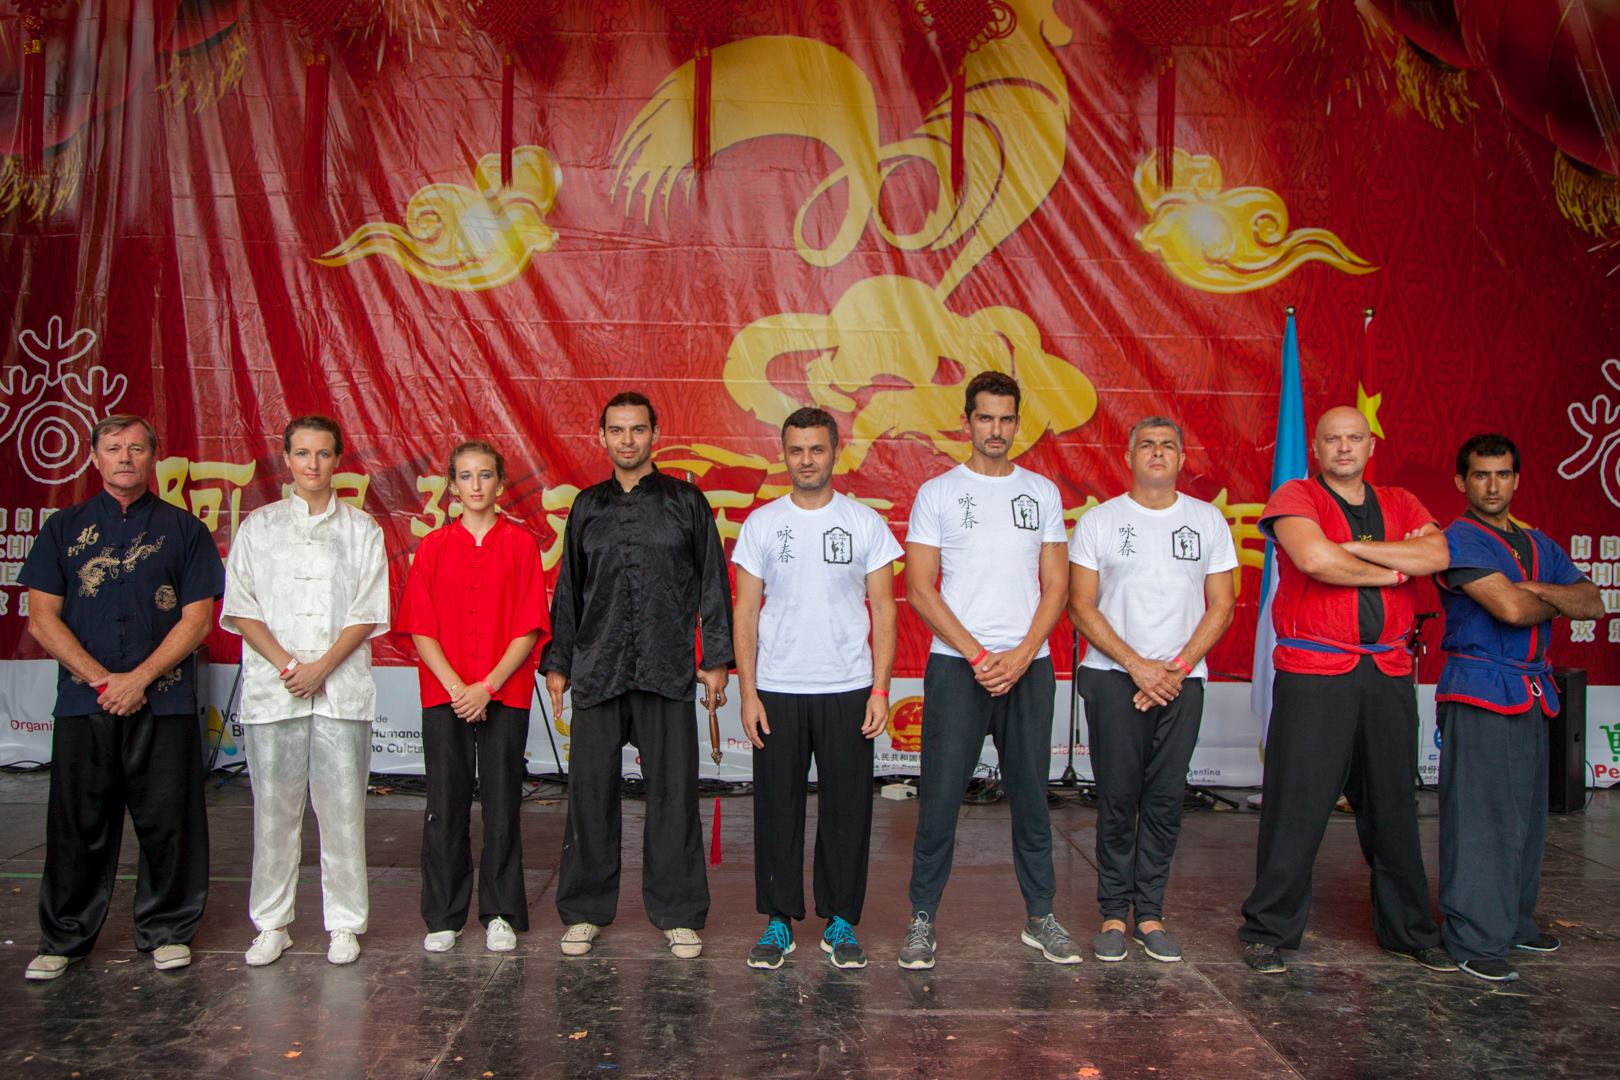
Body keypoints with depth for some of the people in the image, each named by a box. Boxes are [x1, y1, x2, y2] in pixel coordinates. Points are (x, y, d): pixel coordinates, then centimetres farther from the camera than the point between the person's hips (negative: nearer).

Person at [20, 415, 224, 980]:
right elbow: (42, 618, 5)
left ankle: (167, 931, 16)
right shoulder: (64, 528, 11)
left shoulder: (183, 530, 7)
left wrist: (140, 678, -9)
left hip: (164, 702, -1)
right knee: (77, 823, 6)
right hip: (83, 701, 1)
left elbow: (197, 618, 1)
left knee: (168, 820, 2)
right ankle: (63, 939, 20)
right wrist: (102, 679, -6)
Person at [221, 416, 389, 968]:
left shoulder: (361, 529, 8)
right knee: (274, 808, 4)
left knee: (342, 808, 0)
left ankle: (344, 923, 10)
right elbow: (241, 608, 5)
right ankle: (272, 923, 17)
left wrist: (322, 666, -10)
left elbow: (367, 613, 3)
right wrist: (285, 664, -8)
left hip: (342, 689, -1)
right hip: (271, 690, 1)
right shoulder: (259, 526, 11)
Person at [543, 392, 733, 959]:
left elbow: (712, 585, 5)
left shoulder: (685, 501, 5)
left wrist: (716, 660, -1)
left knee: (673, 791, 1)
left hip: (667, 672, -2)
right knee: (590, 790, 5)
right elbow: (568, 590, 17)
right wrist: (557, 662, 13)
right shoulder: (588, 506, 13)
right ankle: (584, 910, 18)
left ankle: (678, 913, 12)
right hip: (597, 672, 2)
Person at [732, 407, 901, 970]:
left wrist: (880, 690, -5)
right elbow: (745, 613, 3)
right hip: (777, 691, 1)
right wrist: (748, 692, -4)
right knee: (777, 807, 6)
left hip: (847, 691, 0)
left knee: (846, 809, 5)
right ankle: (778, 920, 18)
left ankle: (841, 922, 19)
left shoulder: (866, 523, 2)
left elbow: (884, 610, 2)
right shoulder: (761, 523, 3)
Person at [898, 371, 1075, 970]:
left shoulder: (1042, 492, 10)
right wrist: (978, 656, -11)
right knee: (940, 797, -1)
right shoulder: (937, 493, 3)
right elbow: (920, 590, -3)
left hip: (1029, 667, 3)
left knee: (1031, 795, 10)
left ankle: (1040, 917, 22)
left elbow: (1056, 586, 7)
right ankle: (922, 919, 11)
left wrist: (1020, 656, -7)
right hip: (955, 666, -2)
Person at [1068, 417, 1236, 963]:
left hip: (1182, 679, 2)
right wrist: (1136, 664, -11)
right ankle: (1114, 913, 9)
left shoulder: (1208, 520, 8)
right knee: (1118, 798, -1)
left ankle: (1150, 913, 14)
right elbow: (1081, 605, -2)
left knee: (1165, 799, 3)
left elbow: (1221, 605, 6)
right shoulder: (1099, 521, 2)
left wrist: (1177, 667, -6)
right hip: (1113, 677, -2)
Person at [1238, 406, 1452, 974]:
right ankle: (1268, 930, 8)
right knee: (1296, 804, -3)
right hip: (1313, 673, -5)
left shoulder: (1400, 504, 14)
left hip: (1389, 674, 5)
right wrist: (1391, 570, -4)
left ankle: (1411, 931, 28)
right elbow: (1314, 558, -19)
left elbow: (1437, 554, -5)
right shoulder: (1295, 497, 0)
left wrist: (1347, 547, -12)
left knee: (1392, 804, 14)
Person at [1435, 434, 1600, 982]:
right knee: (1477, 816, -7)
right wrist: (1554, 603, 2)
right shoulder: (1459, 540, -8)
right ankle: (1473, 938, -3)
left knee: (1527, 812, 13)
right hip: (1477, 693, -8)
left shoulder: (1539, 544, 18)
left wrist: (1535, 589, -9)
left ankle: (1514, 920, 25)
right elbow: (1511, 609, -18)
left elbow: (1592, 603, 8)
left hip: (1533, 691, 8)